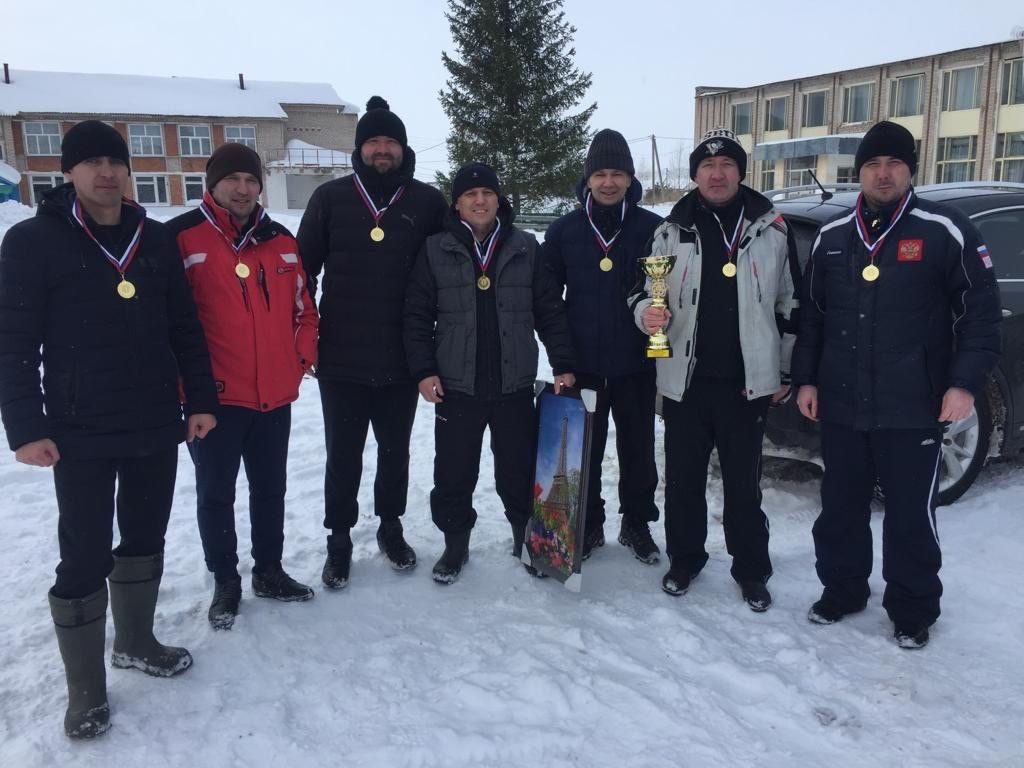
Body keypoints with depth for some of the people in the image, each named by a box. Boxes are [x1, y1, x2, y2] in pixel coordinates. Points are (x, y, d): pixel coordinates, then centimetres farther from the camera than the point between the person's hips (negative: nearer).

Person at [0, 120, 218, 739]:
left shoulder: (157, 239, 7)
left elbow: (185, 327, 10)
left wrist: (201, 399, 6)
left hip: (158, 427, 4)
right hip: (81, 434, -4)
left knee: (146, 539, 17)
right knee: (85, 559, 1)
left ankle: (136, 641, 38)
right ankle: (86, 690, 18)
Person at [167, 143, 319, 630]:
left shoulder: (281, 242, 9)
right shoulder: (183, 237, -7)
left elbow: (304, 307, 16)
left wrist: (303, 355, 4)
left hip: (276, 394, 5)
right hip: (215, 396, -4)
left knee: (270, 489, 16)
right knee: (215, 494, 8)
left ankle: (269, 570, 33)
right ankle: (225, 582, 25)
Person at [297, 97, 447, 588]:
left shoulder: (427, 202, 1)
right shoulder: (330, 198, 0)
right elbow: (303, 269, 3)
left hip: (402, 359, 1)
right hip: (341, 358, 0)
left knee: (395, 451, 16)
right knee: (343, 456, 9)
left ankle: (390, 528, 35)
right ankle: (339, 538, 26)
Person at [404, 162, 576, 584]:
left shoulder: (525, 249, 4)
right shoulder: (436, 251, 2)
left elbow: (550, 311, 5)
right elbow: (417, 316, 2)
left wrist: (563, 364, -2)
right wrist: (424, 370, -6)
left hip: (515, 387, 1)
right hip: (455, 388, 0)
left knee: (520, 473, 9)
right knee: (453, 474, 7)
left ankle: (527, 540, 32)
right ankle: (455, 544, 28)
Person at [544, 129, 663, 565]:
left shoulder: (652, 228, -2)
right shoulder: (564, 230, 2)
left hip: (635, 364, -1)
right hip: (582, 364, 1)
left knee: (638, 449, 11)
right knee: (584, 451, 10)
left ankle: (637, 524, 29)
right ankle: (588, 524, 27)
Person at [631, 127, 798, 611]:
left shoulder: (772, 228, 2)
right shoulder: (672, 230, 4)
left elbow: (790, 304, 6)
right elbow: (644, 291, 8)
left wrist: (785, 372, 5)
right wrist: (647, 312, -16)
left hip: (747, 381, -1)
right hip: (684, 379, 1)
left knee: (743, 483, 9)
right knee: (683, 479, 12)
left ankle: (751, 570, 25)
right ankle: (684, 559, 30)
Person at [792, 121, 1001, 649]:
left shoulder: (945, 231, -4)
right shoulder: (831, 237, 9)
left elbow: (981, 311, -3)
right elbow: (811, 315, 14)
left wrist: (965, 382, -11)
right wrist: (805, 379, 10)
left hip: (913, 409, -4)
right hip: (840, 406, 4)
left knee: (911, 516, 7)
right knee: (839, 509, 14)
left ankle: (912, 610, 25)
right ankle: (841, 590, 33)